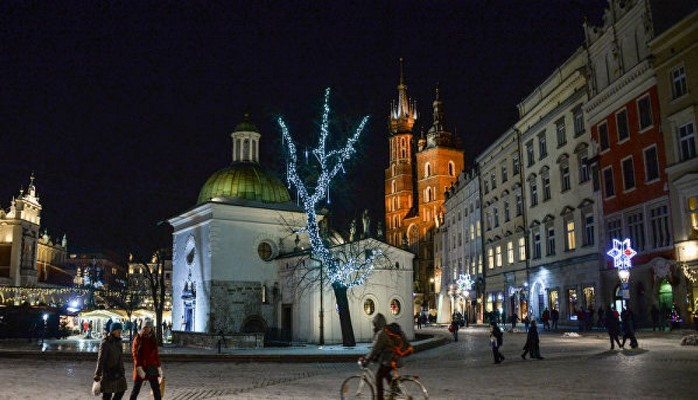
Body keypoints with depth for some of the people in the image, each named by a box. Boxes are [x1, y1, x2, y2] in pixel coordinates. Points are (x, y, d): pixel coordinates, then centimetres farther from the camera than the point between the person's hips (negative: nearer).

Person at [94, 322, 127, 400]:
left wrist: (122, 370, 20)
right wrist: (98, 374, -21)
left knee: (121, 389, 8)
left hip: (117, 371, 8)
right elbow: (100, 358, -19)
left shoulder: (118, 341, 8)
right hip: (107, 371, -8)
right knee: (107, 393, -1)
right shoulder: (105, 342, -16)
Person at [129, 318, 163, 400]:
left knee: (156, 389, 0)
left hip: (151, 367, 3)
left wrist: (159, 368, 7)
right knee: (136, 389, 6)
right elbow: (135, 354, -10)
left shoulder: (153, 339, 5)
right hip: (140, 367, -3)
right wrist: (139, 369, -18)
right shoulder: (138, 339, -5)